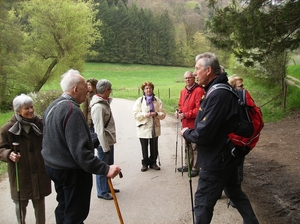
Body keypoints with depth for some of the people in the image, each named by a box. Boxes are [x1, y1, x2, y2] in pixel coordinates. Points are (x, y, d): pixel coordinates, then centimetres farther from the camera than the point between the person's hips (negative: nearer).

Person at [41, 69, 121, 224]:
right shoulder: (72, 110, -26)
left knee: (63, 208, 24)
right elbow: (80, 150, -32)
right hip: (72, 171, -10)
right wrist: (105, 169, -32)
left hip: (53, 166, 10)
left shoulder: (52, 106, 5)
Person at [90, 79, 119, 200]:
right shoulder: (98, 106, -21)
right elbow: (100, 129, -22)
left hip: (109, 141, 9)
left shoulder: (105, 103, 9)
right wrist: (105, 146, -19)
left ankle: (107, 187, 34)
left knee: (109, 165, 19)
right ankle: (102, 192, 17)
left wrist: (110, 142, 14)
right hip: (104, 142, -9)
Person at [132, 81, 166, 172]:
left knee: (154, 147, 9)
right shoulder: (139, 101, 1)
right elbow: (135, 114, -7)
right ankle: (145, 163, 23)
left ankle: (153, 163, 26)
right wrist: (146, 114, -19)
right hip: (143, 128, -2)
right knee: (144, 147, 8)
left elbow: (163, 114, 3)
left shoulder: (157, 100, 6)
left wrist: (157, 114, -17)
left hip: (155, 128, 2)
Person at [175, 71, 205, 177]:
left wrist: (186, 115, -21)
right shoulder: (183, 91, 12)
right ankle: (188, 165, 33)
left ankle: (196, 168, 11)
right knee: (187, 145, 19)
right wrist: (178, 111, 0)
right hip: (185, 123, 9)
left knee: (195, 147, -1)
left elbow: (199, 109, -20)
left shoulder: (199, 91, -14)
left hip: (194, 124, -8)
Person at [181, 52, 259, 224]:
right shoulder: (222, 90, 7)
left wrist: (186, 133, -9)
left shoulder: (217, 95, -26)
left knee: (203, 202, 5)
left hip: (216, 160, -10)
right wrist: (191, 131, 1)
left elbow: (203, 134, -27)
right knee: (236, 193, 23)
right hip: (227, 156, 10)